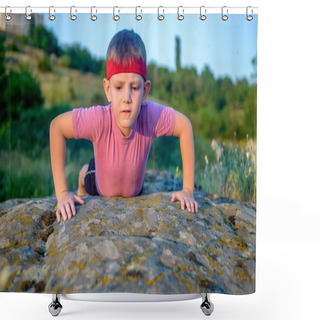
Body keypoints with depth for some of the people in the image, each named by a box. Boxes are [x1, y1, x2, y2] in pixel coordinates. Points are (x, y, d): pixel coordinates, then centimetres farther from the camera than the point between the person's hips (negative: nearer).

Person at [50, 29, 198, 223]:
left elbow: (185, 126, -23)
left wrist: (188, 190, -23)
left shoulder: (151, 116, -39)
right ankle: (84, 177, 57)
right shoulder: (98, 119, -42)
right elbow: (56, 126, -29)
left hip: (134, 191, 2)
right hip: (100, 191, -1)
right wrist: (62, 193, -31)